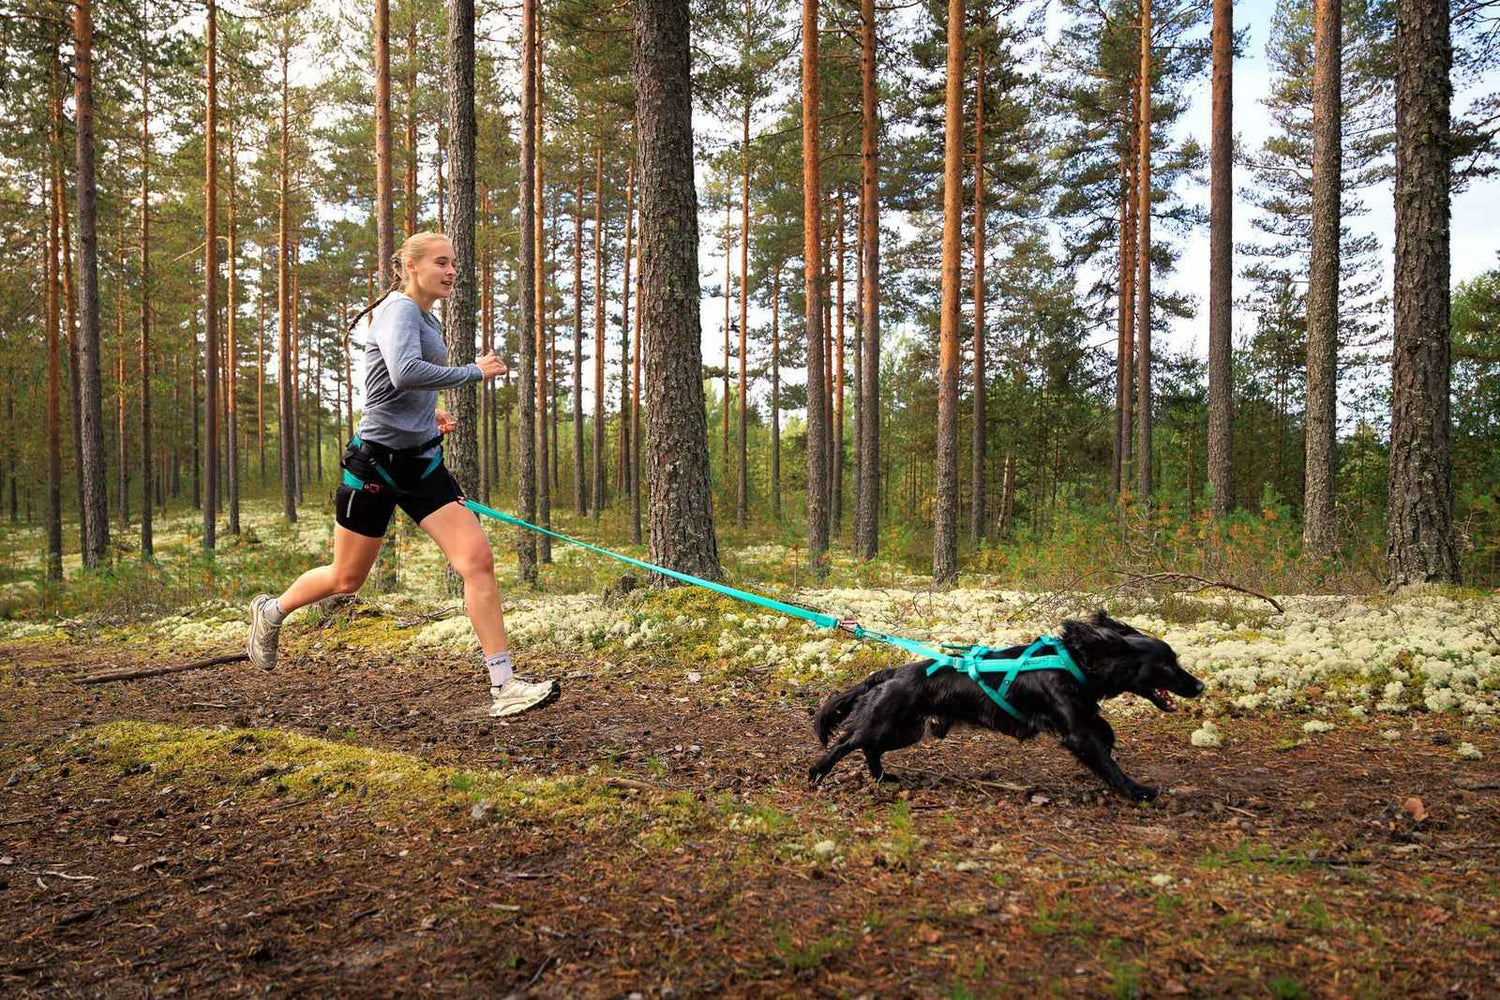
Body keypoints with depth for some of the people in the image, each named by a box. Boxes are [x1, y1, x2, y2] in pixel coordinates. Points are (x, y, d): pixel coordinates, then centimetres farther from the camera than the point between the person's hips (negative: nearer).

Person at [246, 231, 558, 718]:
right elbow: (404, 372, -32)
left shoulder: (428, 318, 14)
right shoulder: (399, 309, -12)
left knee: (478, 560, -9)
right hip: (376, 459, -7)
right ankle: (270, 612, 41)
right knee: (347, 578, 9)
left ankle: (504, 686, -8)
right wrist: (474, 371, -22)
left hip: (422, 462, 7)